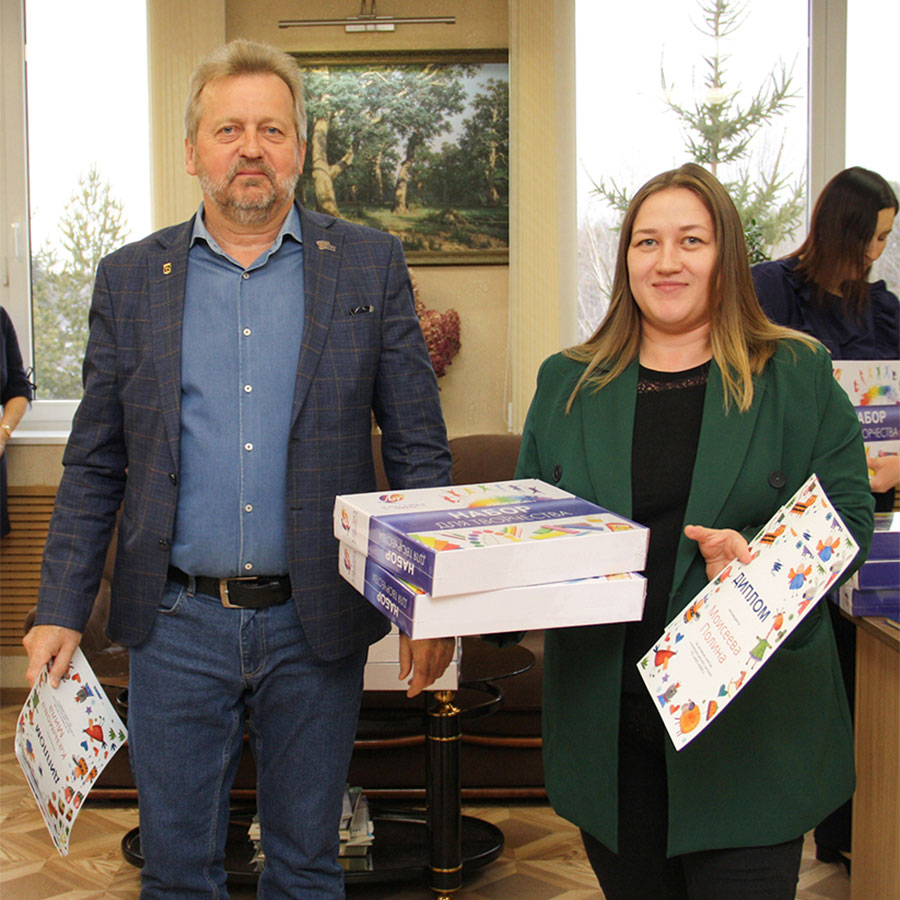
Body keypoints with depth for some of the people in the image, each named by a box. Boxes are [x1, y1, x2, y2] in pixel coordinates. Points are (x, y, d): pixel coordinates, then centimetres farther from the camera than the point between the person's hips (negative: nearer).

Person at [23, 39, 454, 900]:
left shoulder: (370, 266, 1)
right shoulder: (130, 277, 5)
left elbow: (419, 449, 1)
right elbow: (94, 466, 6)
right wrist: (59, 611, 0)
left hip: (316, 625, 0)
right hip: (175, 624, 1)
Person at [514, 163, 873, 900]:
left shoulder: (799, 376, 3)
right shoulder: (567, 384, 9)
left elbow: (849, 515, -1)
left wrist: (761, 561, -20)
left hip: (750, 722, -2)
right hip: (609, 724, 2)